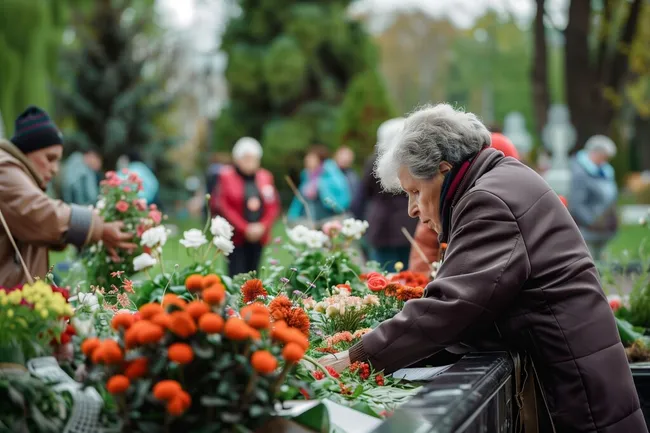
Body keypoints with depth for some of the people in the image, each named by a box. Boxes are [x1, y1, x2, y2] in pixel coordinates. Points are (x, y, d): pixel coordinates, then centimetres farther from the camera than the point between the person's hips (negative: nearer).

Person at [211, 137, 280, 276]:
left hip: (258, 237, 4)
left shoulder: (265, 177, 11)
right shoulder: (226, 176, -1)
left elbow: (273, 206, 8)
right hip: (235, 238, -4)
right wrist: (245, 229, -13)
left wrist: (262, 226, -8)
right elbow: (222, 207, -8)